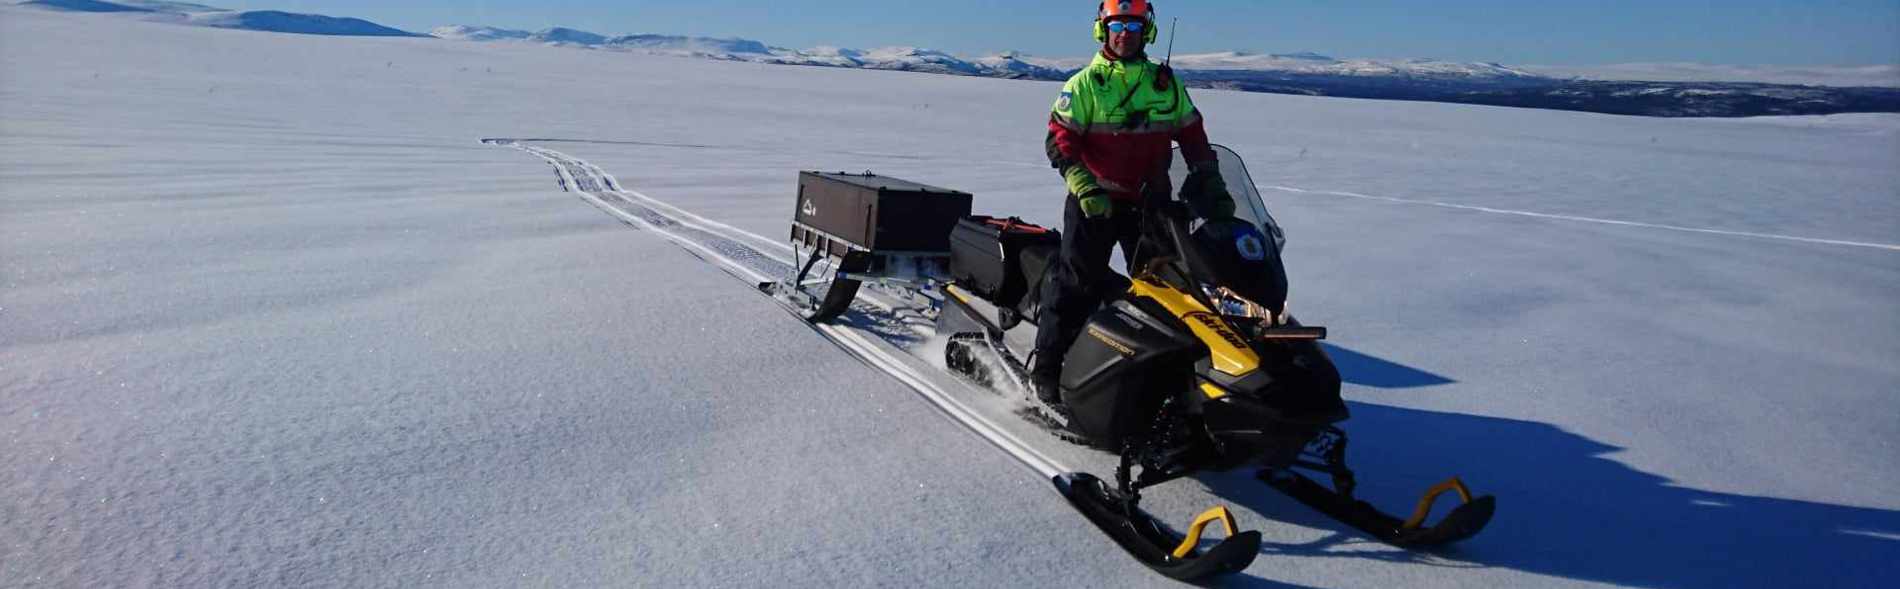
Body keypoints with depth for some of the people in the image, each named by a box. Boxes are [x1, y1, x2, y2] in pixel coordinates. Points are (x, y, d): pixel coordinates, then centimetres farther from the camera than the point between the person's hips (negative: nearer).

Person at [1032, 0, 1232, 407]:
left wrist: (1211, 184, 6)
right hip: (1095, 202, -4)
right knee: (1076, 282, -4)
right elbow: (1059, 140, -7)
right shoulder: (1085, 84, -2)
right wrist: (1085, 188, -20)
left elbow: (1193, 136, 15)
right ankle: (1045, 368, 4)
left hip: (1151, 202, 4)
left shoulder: (1166, 84, 10)